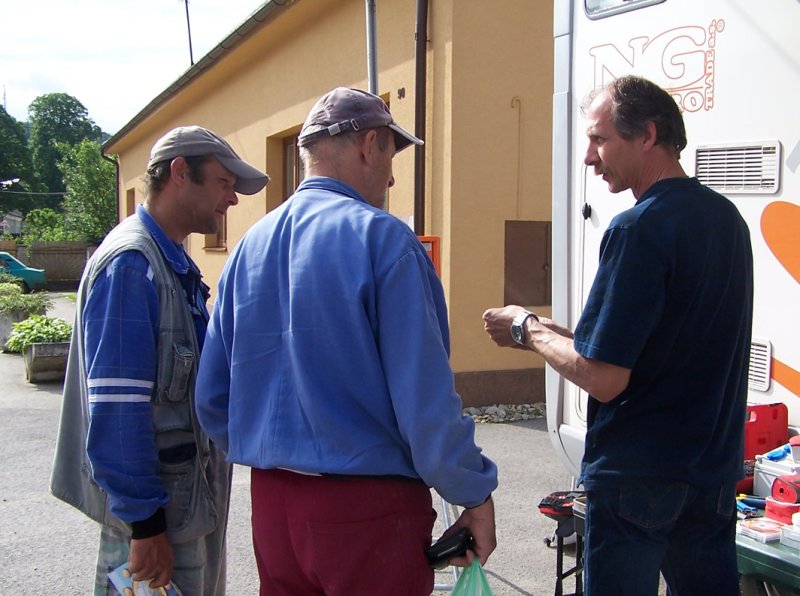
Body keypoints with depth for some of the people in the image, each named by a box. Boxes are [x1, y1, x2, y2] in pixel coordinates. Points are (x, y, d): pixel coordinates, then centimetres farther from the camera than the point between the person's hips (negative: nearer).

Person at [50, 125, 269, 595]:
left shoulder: (177, 265, 11)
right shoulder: (130, 262, -19)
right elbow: (114, 408, -24)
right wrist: (144, 522, -22)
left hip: (193, 495, 10)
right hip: (156, 509, -10)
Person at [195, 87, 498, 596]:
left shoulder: (250, 245, 6)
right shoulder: (381, 237, -14)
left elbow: (212, 399, 8)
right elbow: (425, 396, -18)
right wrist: (475, 496, -7)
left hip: (272, 502, 6)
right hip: (367, 507, -6)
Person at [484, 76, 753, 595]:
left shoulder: (638, 230, -20)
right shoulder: (727, 216, 6)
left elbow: (603, 378, -22)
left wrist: (528, 330, -6)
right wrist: (559, 332, 11)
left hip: (637, 473, -8)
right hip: (717, 468, 8)